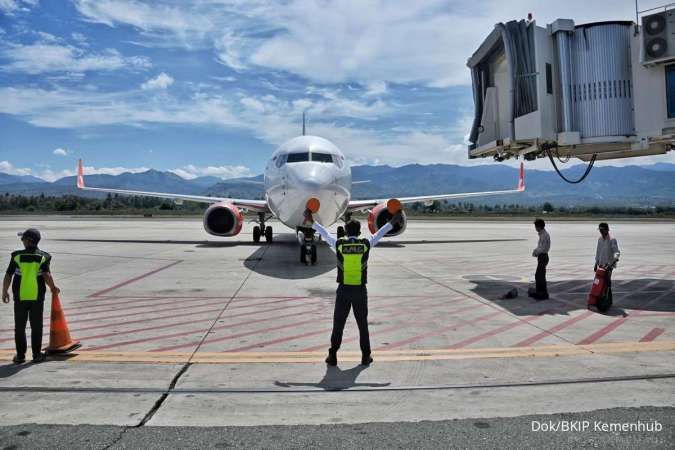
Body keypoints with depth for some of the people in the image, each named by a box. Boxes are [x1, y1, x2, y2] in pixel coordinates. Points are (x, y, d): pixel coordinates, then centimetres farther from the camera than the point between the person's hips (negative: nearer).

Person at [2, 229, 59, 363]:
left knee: (20, 327, 11)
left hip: (20, 297, 0)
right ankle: (36, 355, 11)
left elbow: (8, 276, -2)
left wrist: (4, 292, 11)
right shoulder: (43, 256, -4)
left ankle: (20, 355, 14)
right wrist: (53, 288, 0)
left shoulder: (17, 256, -3)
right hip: (37, 297, 0)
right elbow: (46, 275, -16)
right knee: (36, 327, 8)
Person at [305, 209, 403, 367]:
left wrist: (312, 221, 22)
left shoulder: (339, 244, -5)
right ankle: (366, 356, 20)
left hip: (343, 290, 0)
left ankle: (333, 356, 13)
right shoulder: (366, 244, -4)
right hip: (360, 291, 1)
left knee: (338, 324, 8)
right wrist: (393, 221, 23)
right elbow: (380, 233, 9)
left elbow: (324, 233, 9)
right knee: (363, 324, 13)